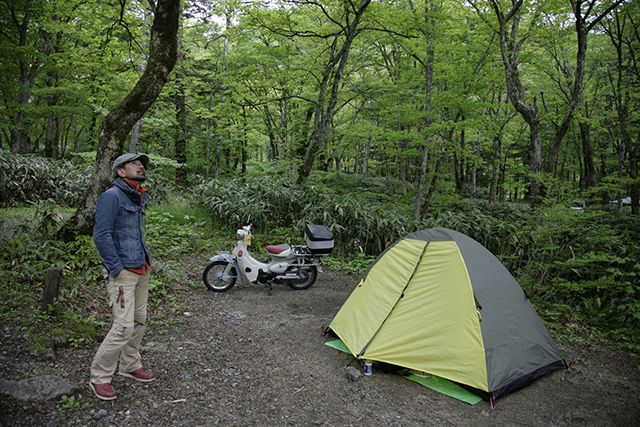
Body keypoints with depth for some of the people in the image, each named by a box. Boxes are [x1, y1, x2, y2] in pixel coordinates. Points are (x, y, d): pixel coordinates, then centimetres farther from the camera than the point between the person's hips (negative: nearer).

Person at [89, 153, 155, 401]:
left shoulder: (138, 198, 14)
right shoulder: (111, 196, -12)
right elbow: (101, 236, -18)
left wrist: (147, 260, 13)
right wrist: (118, 269, -17)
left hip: (141, 270, 9)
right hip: (123, 272, -8)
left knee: (139, 321, 15)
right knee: (124, 326, -8)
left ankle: (129, 365, 31)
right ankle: (99, 378, 8)